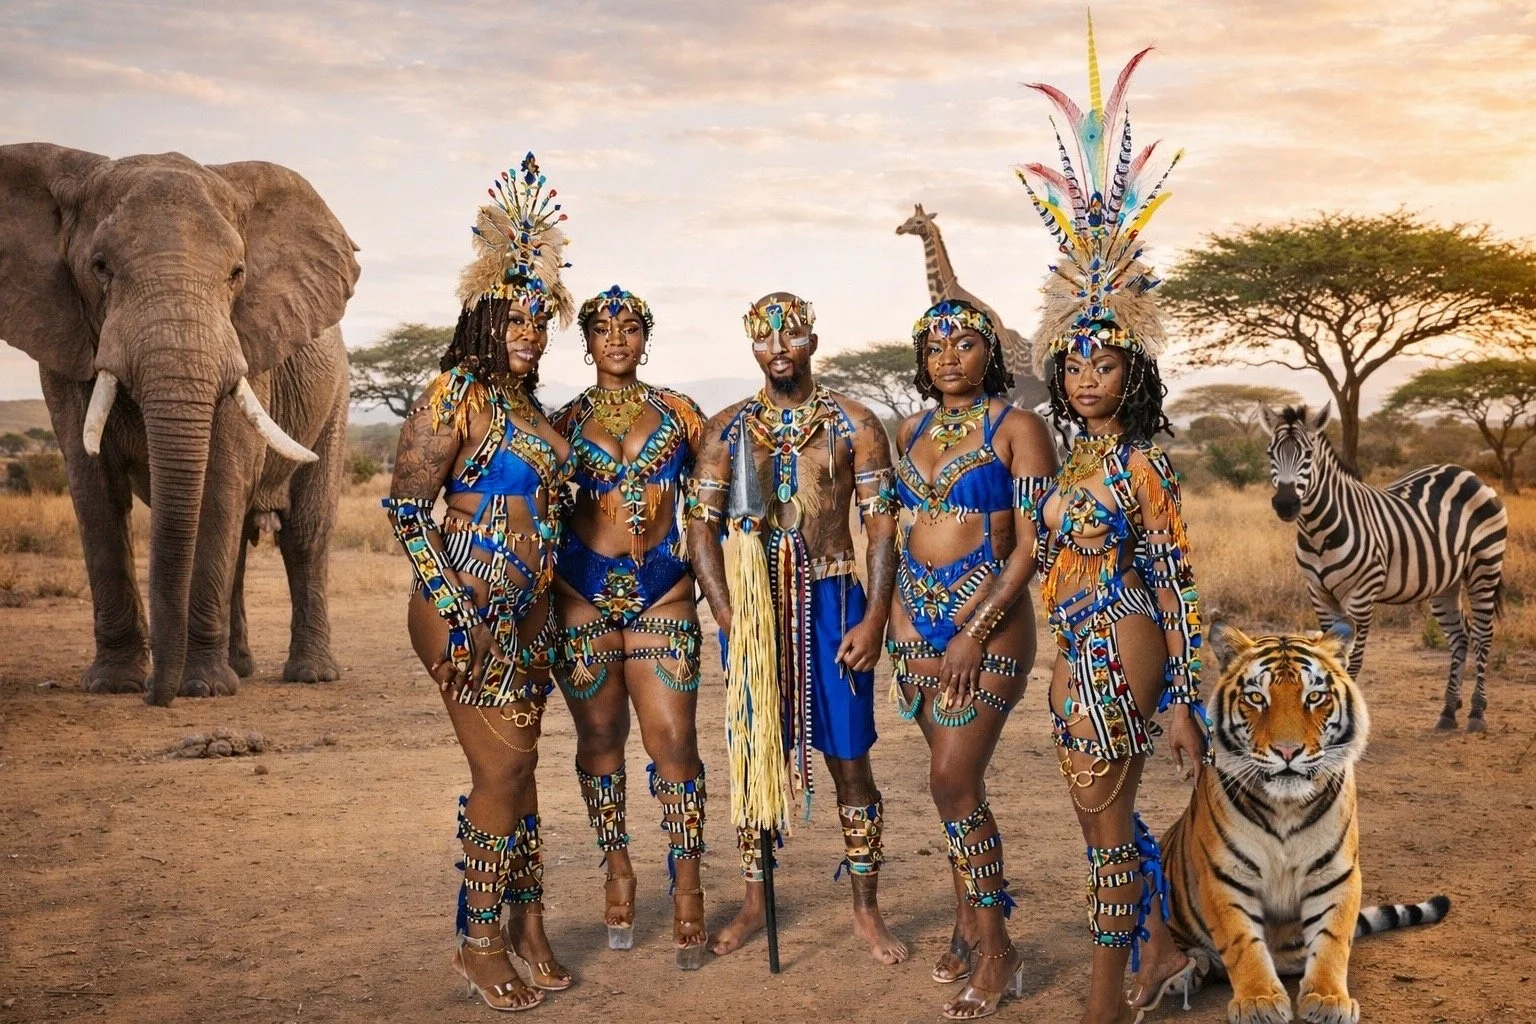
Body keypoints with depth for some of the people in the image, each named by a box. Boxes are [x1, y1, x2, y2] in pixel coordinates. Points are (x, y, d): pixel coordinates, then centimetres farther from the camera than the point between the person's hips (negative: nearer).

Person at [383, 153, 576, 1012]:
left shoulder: (526, 401, 12)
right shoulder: (455, 395, -11)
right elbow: (406, 507, -14)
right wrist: (453, 611, -19)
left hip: (529, 611, 7)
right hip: (472, 612, -7)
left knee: (520, 763, 13)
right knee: (505, 767, -3)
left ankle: (526, 920, 24)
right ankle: (480, 941, 13)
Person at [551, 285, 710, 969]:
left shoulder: (677, 412, 9)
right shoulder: (567, 422, 8)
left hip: (664, 589, -1)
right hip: (585, 587, 1)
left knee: (673, 737, -7)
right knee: (600, 735, 7)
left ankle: (687, 889, 0)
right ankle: (617, 869, 24)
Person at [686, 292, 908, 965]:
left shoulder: (854, 425, 2)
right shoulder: (727, 429, 5)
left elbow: (882, 524, -2)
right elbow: (702, 525, 1)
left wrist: (875, 619, -11)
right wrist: (727, 616, -11)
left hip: (833, 600, -1)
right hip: (753, 601, 1)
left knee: (849, 758, 3)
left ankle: (866, 910, 17)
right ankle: (754, 904, 24)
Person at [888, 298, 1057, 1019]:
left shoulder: (1016, 428, -5)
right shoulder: (911, 431, 12)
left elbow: (1030, 547, -10)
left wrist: (973, 635, -15)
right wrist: (901, 618, 6)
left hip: (987, 615, -5)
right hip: (919, 614, 5)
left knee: (953, 781, -10)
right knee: (955, 780, 10)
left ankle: (995, 950, 4)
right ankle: (970, 922, 22)